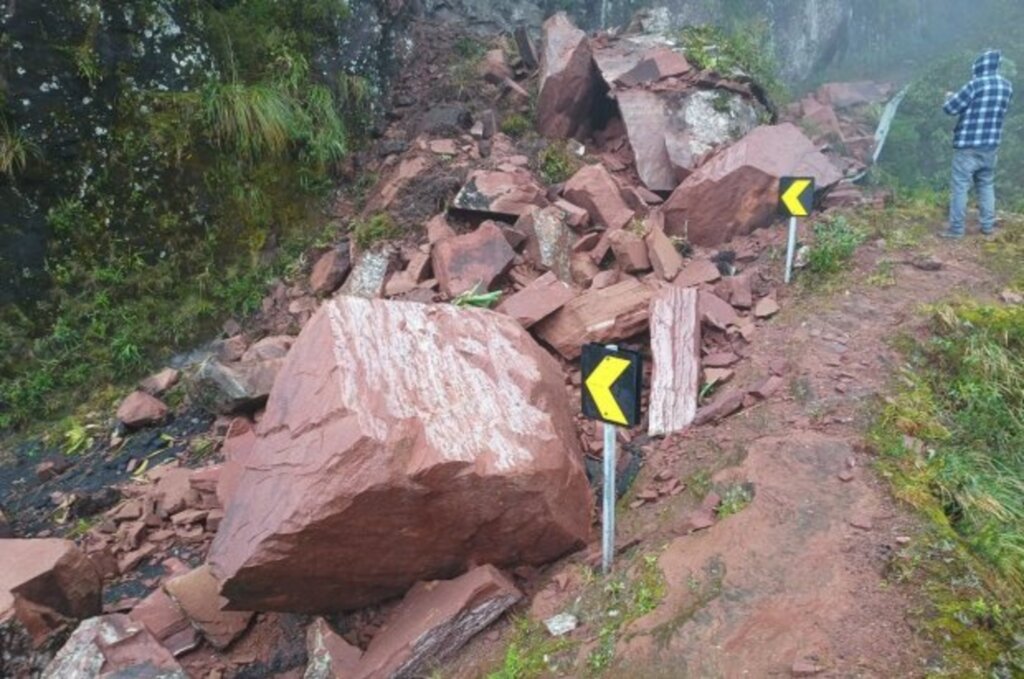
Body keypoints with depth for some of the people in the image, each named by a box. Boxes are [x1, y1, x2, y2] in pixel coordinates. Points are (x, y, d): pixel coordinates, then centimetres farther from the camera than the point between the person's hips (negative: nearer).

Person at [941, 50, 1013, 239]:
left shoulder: (976, 84, -15)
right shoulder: (1007, 86, 7)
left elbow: (950, 109, -11)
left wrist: (950, 98, 11)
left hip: (968, 145, -6)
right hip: (991, 145, 6)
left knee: (960, 187, -1)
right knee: (987, 185, 17)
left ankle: (956, 229, 0)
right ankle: (988, 225, 20)